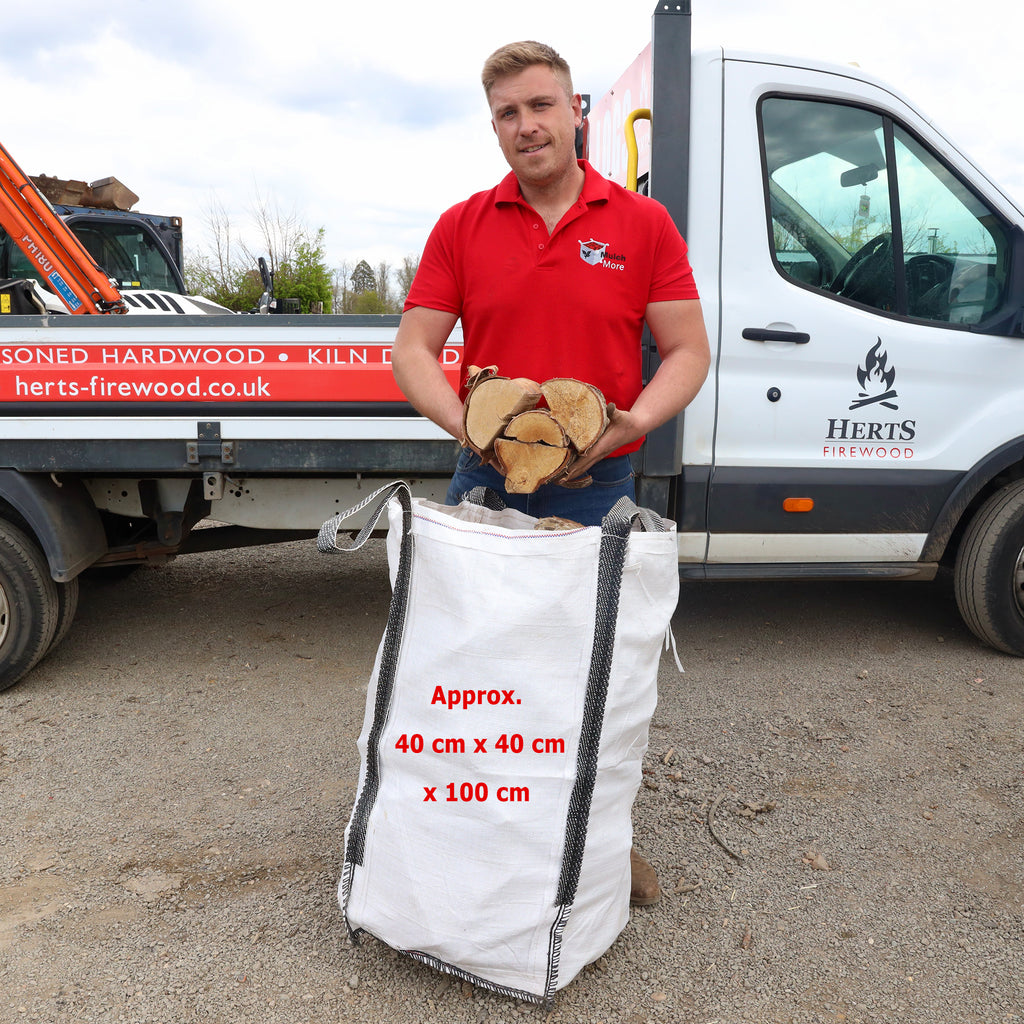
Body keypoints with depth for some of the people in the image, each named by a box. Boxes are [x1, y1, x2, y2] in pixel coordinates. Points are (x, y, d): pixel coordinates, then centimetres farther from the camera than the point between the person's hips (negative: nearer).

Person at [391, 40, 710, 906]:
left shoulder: (643, 224, 2)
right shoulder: (461, 227, 5)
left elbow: (688, 351, 0)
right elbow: (413, 349, 1)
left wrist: (632, 423, -19)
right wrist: (467, 424, -17)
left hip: (600, 488, -1)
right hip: (486, 483, 1)